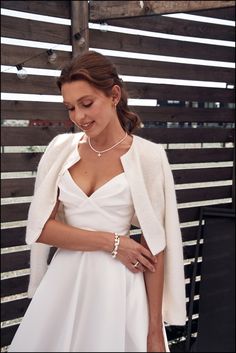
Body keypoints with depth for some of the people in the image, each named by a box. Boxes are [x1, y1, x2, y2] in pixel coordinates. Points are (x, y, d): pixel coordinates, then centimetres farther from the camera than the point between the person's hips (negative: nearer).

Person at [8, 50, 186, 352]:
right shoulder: (61, 148, 0)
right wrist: (110, 242, -12)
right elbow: (39, 228, -3)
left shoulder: (148, 156, -8)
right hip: (63, 281, 3)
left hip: (117, 283, -3)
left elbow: (154, 246, -6)